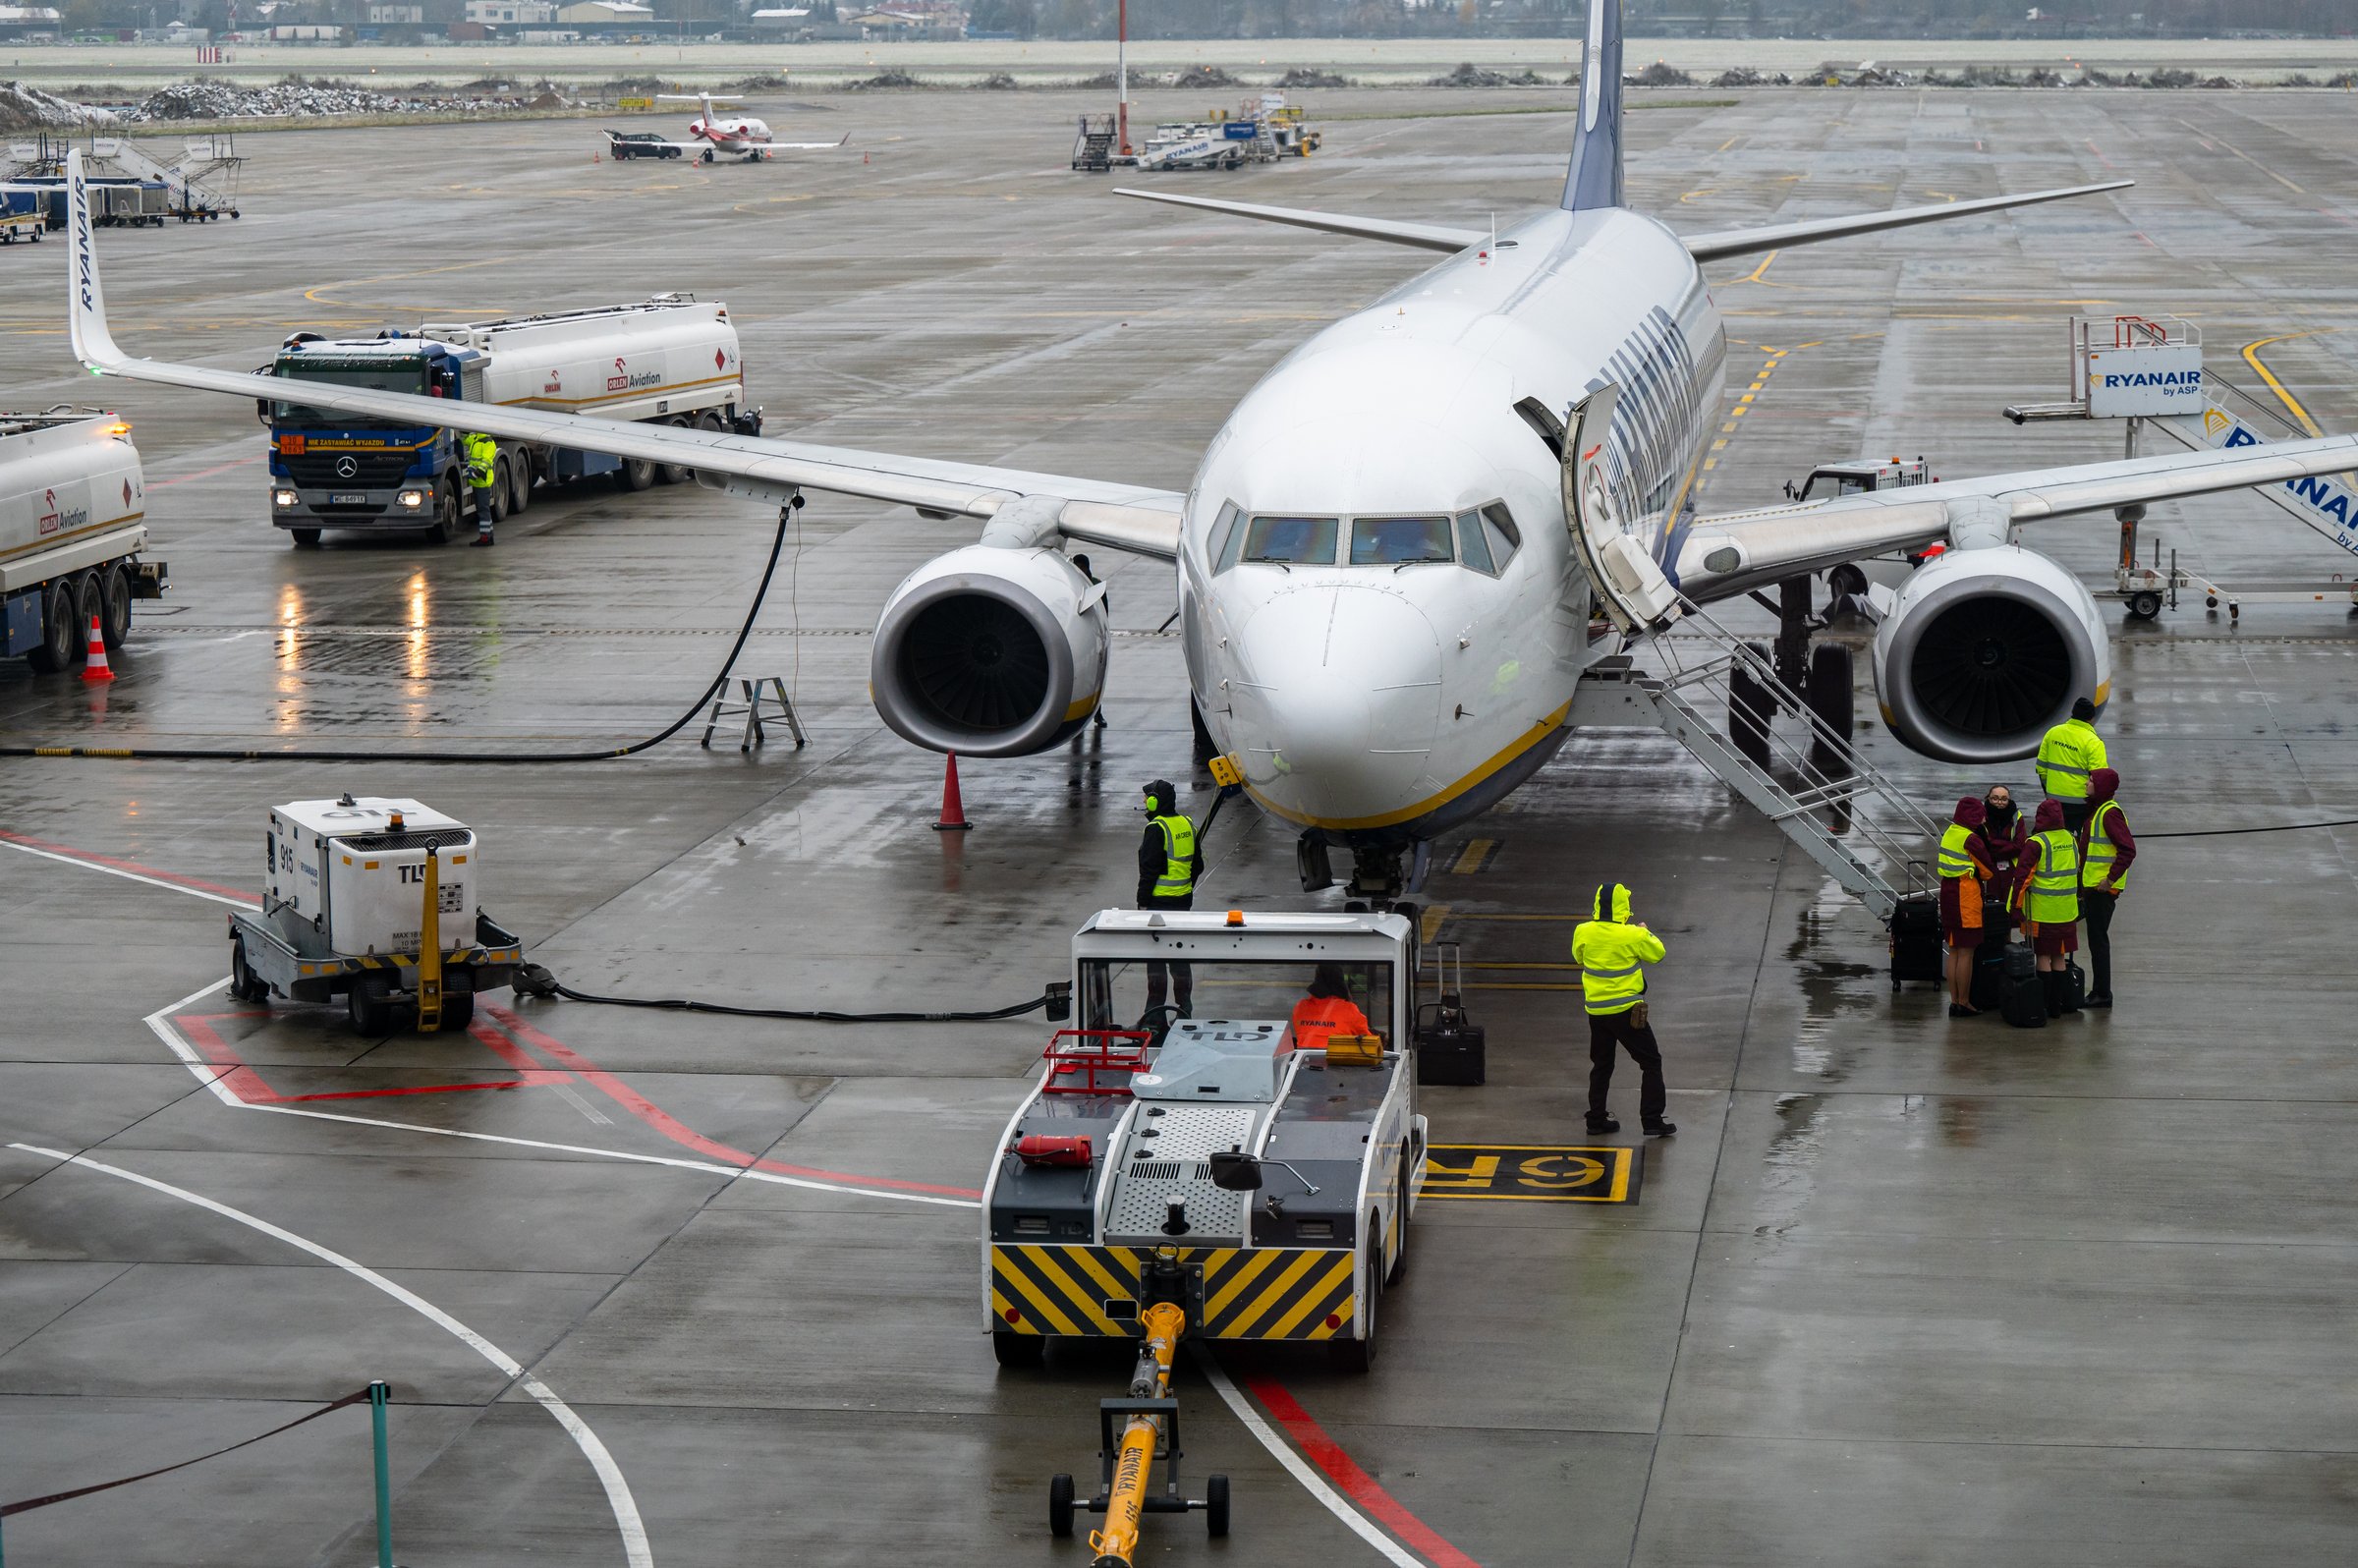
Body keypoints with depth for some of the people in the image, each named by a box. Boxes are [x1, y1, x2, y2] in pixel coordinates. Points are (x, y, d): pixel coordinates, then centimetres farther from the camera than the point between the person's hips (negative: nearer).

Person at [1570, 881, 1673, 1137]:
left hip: (1596, 1011, 4)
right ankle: (1652, 1120, 3)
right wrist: (1645, 933, 18)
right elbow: (1656, 954, 1)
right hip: (1626, 1009, -4)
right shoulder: (1632, 935, -16)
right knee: (1650, 1062, 7)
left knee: (1601, 1065, 19)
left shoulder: (1583, 932, -6)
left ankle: (1596, 1119, 21)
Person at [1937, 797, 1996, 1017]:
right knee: (1966, 953, -2)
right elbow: (1988, 870, -8)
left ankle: (1954, 1001, 17)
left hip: (1948, 890, 8)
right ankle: (1963, 1003, 1)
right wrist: (1981, 877, 12)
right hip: (1966, 896, -8)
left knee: (1954, 951, 13)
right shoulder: (1971, 839, -16)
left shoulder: (1949, 832, 9)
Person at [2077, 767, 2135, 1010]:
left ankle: (2103, 994, 0)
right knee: (2096, 939, 13)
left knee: (2098, 940, -5)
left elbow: (2128, 850, -22)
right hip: (2091, 886, 10)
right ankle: (2099, 991, 19)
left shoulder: (2110, 813, -16)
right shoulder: (2096, 810, 14)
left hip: (2103, 888, -10)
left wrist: (2111, 879, -21)